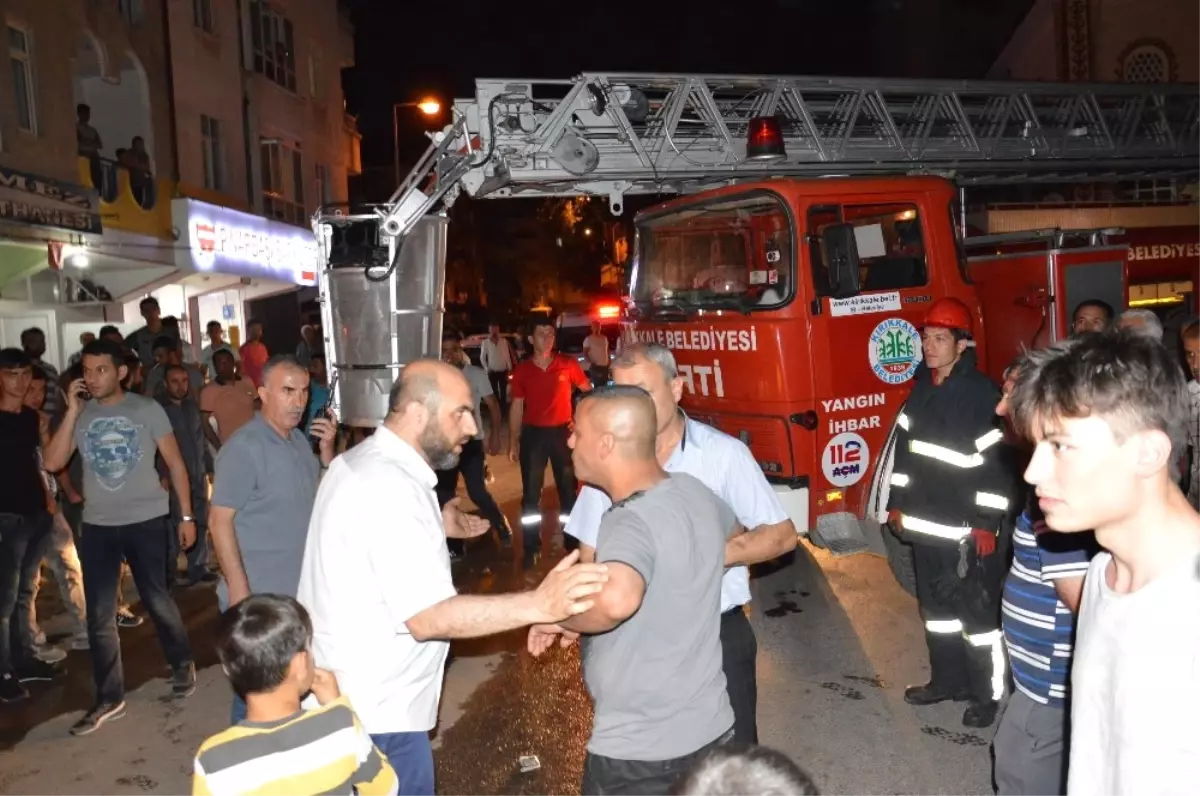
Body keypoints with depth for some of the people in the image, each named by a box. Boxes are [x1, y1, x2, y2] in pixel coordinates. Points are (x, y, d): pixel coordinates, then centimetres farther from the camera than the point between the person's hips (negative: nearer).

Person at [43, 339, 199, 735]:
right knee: (99, 615, 7)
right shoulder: (79, 415, 2)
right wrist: (73, 410, -13)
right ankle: (109, 698, 19)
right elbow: (52, 463, -10)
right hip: (97, 526, 3)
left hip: (146, 521, -3)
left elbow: (175, 463, -1)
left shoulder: (146, 409, -4)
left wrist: (186, 515, -4)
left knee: (156, 600, 8)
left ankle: (182, 665, 32)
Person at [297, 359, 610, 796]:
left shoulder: (362, 460, 5)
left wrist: (436, 528, 14)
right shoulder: (389, 488, -28)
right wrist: (538, 605, -42)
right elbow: (427, 617, -34)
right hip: (374, 710, -10)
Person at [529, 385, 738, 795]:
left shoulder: (632, 522, -26)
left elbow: (616, 598, -48)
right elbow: (735, 535, 21)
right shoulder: (694, 491, -2)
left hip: (638, 751, -7)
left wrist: (561, 618, -29)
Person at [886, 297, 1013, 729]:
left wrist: (987, 524, -17)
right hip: (925, 526, 7)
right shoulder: (922, 389, 8)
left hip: (967, 530, -7)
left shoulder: (982, 395, -14)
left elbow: (997, 463, -16)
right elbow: (905, 448, 13)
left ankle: (987, 693, 19)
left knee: (979, 612, 4)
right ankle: (946, 679, 34)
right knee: (935, 606, 18)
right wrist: (898, 502, 13)